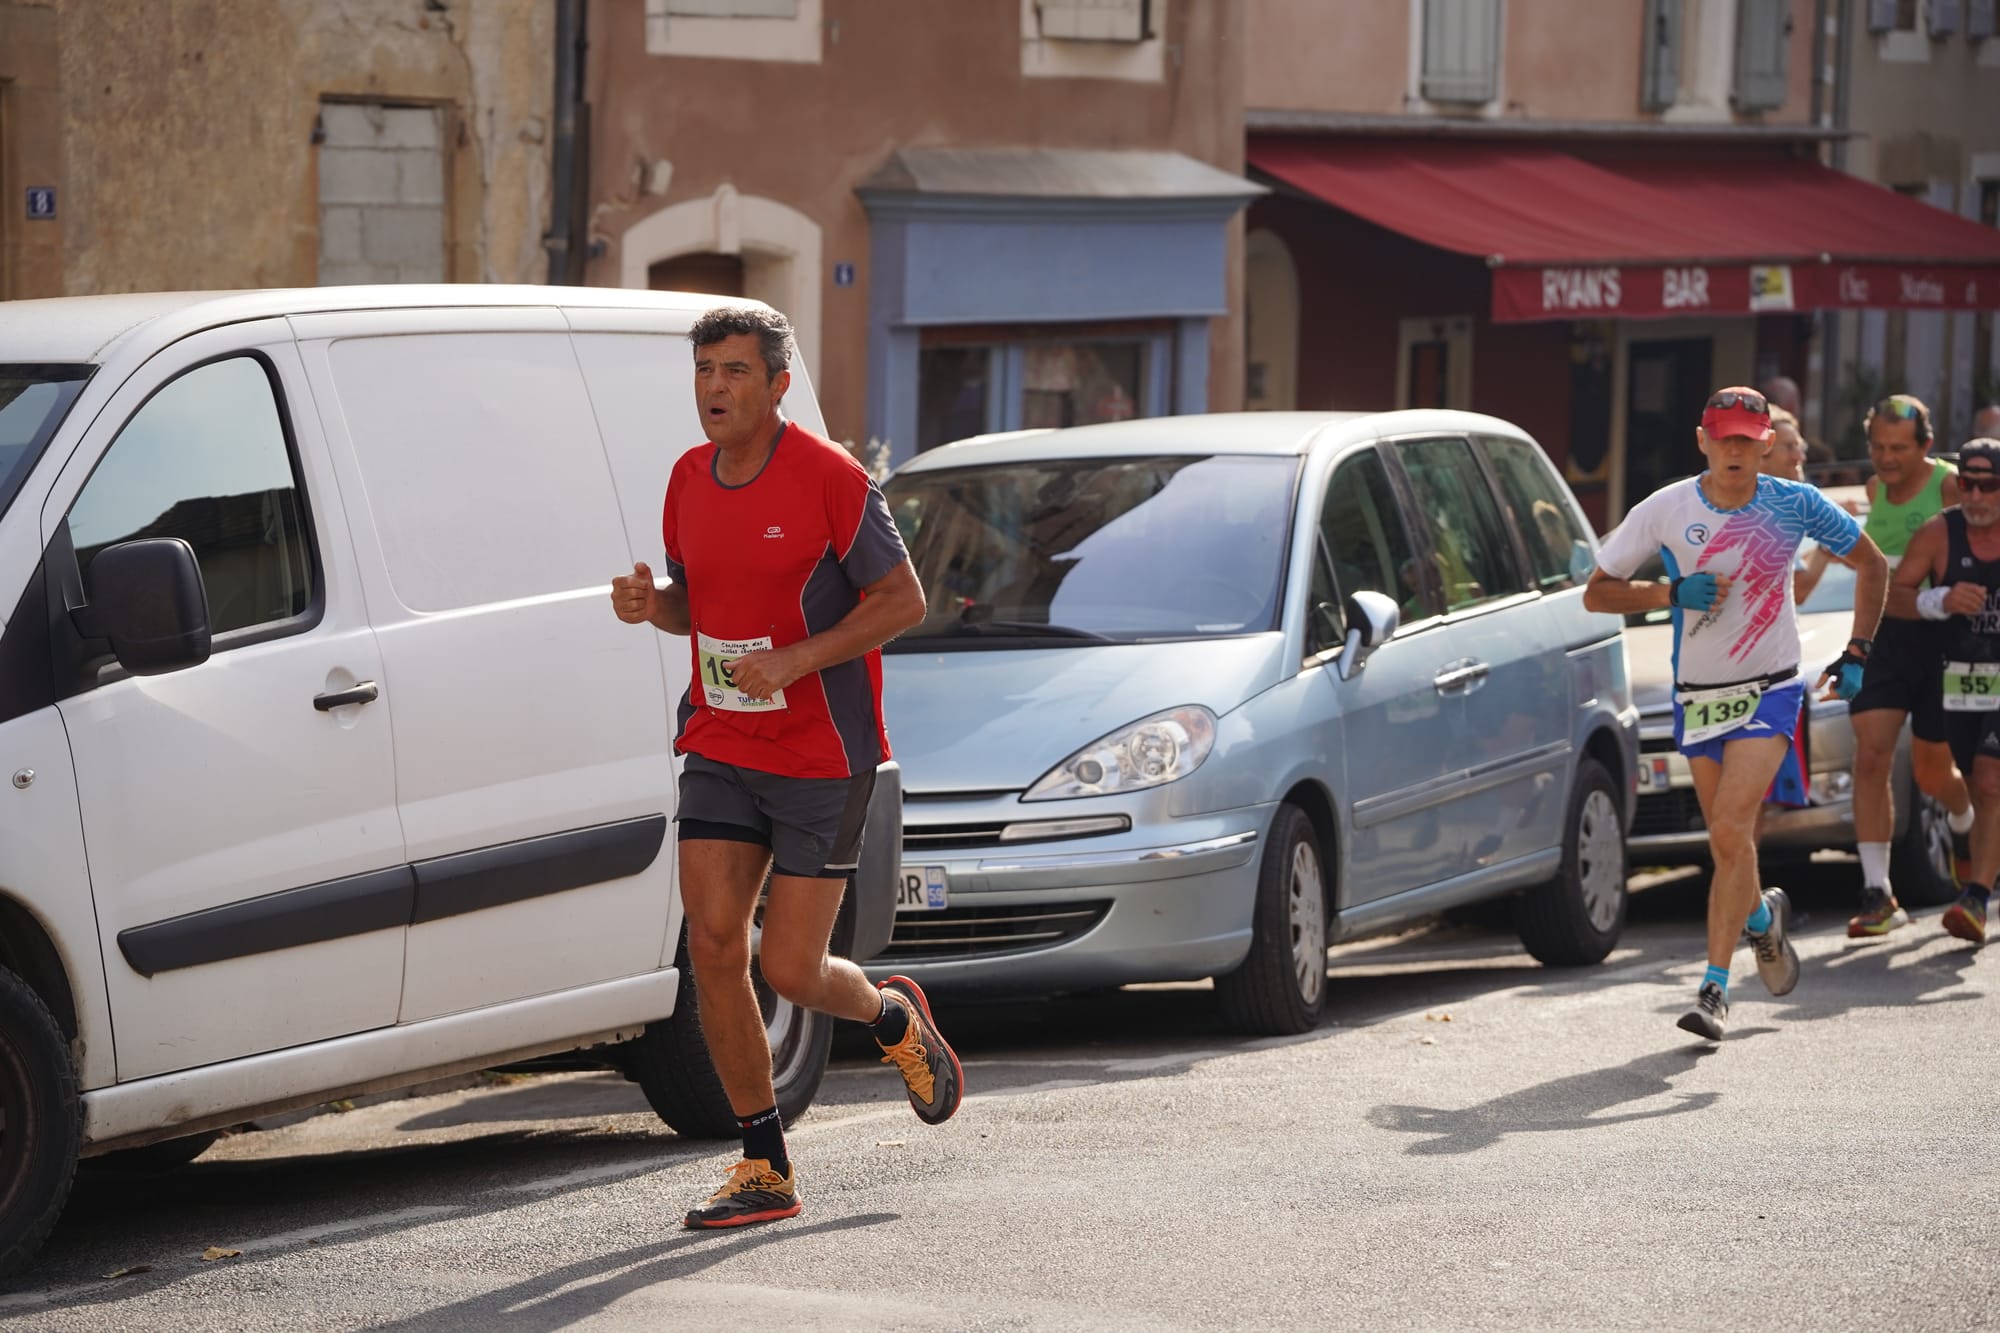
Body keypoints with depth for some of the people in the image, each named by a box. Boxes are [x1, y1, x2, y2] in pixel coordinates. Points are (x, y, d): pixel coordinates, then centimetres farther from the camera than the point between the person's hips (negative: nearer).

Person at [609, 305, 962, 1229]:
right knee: (713, 949, -6)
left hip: (821, 758, -5)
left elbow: (903, 599, -11)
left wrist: (793, 661, -22)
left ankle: (894, 1020, 31)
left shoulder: (829, 478, -13)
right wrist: (650, 603, -4)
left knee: (789, 971, -5)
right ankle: (765, 1168, 4)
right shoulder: (689, 480, 6)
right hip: (719, 748, 5)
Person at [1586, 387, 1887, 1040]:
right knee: (1727, 844, 8)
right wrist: (1671, 593, -17)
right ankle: (1764, 915, 42)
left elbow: (1871, 564, 8)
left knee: (1731, 828, -18)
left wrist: (1856, 654, 1)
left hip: (1770, 691, -2)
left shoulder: (1796, 505, -7)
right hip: (1698, 695, 2)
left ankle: (1714, 986, -15)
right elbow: (1596, 592, -2)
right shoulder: (1665, 510, -7)